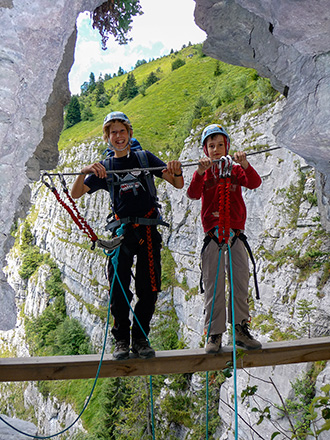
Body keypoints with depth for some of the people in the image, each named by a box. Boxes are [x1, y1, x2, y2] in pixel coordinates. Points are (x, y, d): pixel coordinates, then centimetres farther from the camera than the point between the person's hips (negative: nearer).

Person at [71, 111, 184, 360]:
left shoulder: (145, 158, 10)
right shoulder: (104, 169, 13)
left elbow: (178, 185, 5)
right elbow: (76, 194, 3)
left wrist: (176, 172, -19)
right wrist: (85, 172, -15)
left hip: (148, 231, 0)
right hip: (122, 230, 1)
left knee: (149, 288, 0)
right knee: (119, 287, -6)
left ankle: (140, 338, 15)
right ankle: (121, 340, 10)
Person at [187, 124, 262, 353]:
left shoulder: (236, 170, 11)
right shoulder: (203, 173, 7)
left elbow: (255, 183, -8)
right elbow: (193, 194, -11)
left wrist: (245, 165, -26)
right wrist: (200, 172, -27)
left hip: (236, 232, 2)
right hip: (212, 232, -1)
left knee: (241, 281, 1)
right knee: (214, 285, -1)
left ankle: (241, 329, 13)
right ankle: (214, 333, 6)